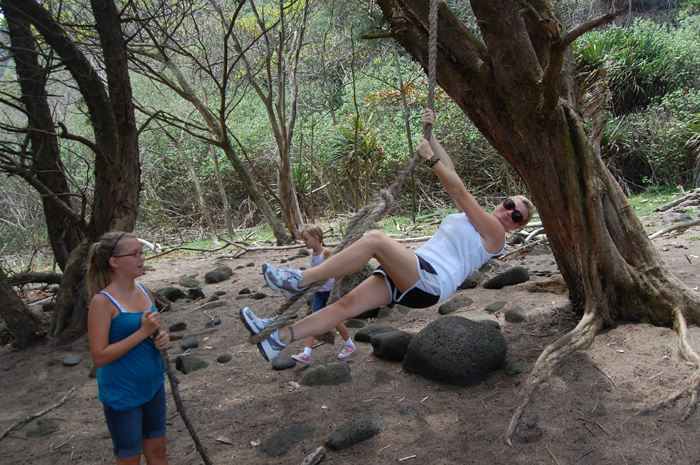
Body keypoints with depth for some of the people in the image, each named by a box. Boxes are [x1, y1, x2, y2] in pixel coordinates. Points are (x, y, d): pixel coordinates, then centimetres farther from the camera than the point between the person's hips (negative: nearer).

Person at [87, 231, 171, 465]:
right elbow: (99, 356, -22)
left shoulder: (144, 291, 1)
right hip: (122, 393, -6)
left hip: (153, 385, 6)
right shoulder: (103, 301, -19)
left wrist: (162, 338, -6)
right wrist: (142, 332, -25)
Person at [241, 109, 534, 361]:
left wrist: (430, 159, 0)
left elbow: (458, 190, -2)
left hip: (430, 283, -8)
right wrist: (430, 135, 19)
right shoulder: (469, 215, 26)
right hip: (411, 278, 8)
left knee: (375, 239, -30)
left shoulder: (495, 234, 3)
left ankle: (300, 280, -27)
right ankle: (279, 338, -12)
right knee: (348, 304, -8)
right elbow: (448, 173, 24)